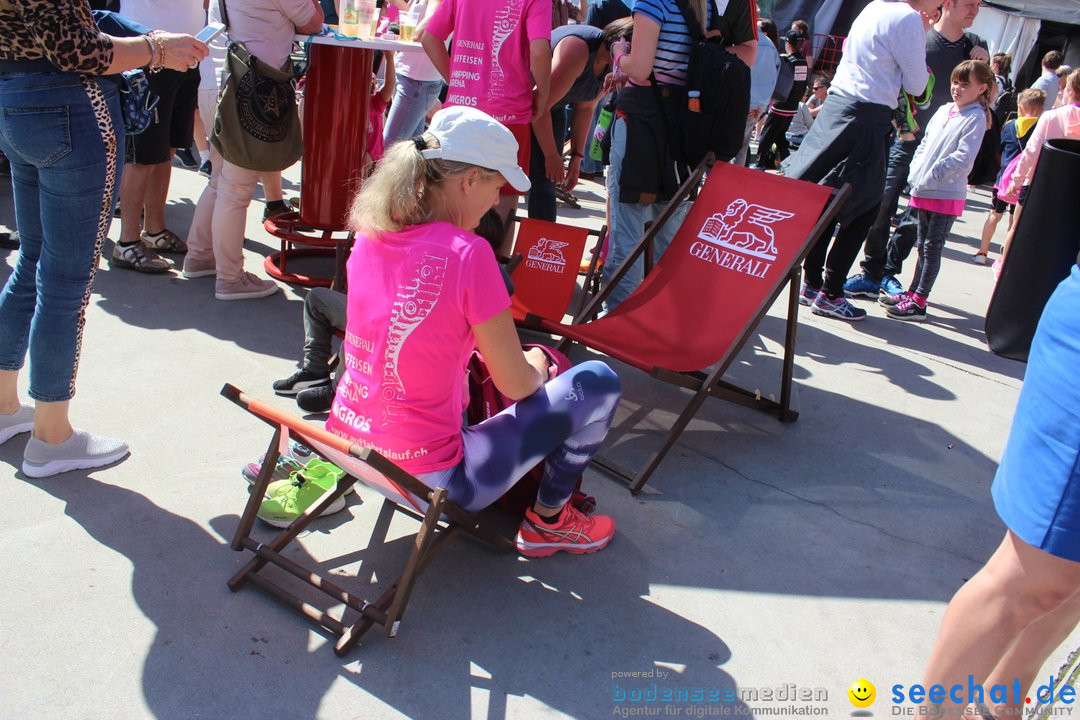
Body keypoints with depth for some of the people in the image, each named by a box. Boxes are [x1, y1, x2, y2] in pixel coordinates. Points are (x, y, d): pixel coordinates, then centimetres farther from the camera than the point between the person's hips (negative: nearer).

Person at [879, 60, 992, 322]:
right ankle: (912, 292, 24)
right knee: (923, 245, 15)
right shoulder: (943, 111, 12)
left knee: (932, 248, -3)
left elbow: (963, 158, -18)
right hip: (923, 191, 7)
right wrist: (915, 172, 4)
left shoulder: (975, 119, -9)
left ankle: (919, 303, -1)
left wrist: (931, 175, -19)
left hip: (947, 195, -7)